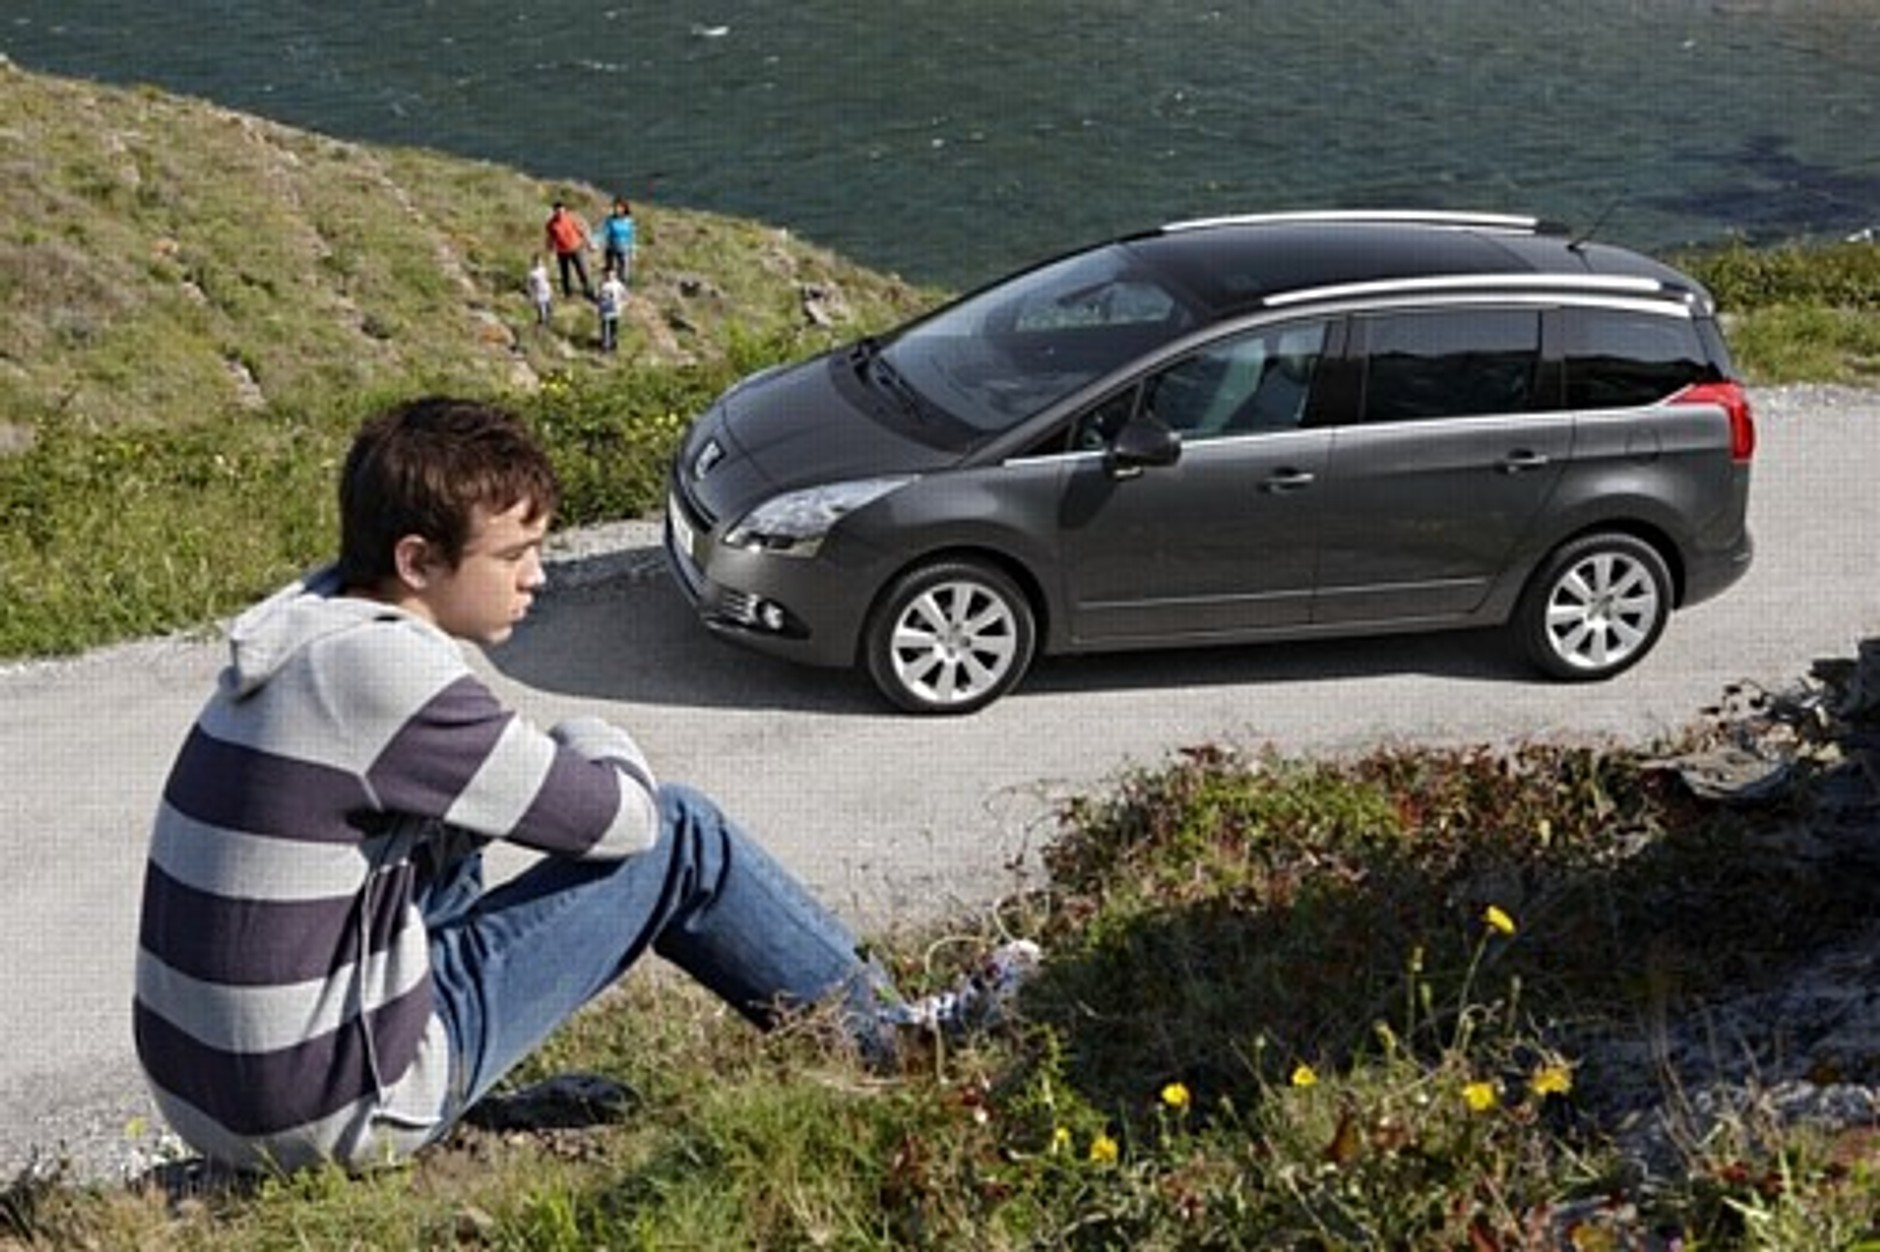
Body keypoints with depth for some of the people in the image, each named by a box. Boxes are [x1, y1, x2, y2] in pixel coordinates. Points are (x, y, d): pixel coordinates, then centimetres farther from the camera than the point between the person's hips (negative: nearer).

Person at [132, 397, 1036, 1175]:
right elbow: (621, 815, -13)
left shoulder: (313, 622, 5)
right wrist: (598, 751, 8)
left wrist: (566, 766, 2)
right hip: (336, 1114, -8)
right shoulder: (385, 672, -22)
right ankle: (895, 1040, 16)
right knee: (677, 839, -4)